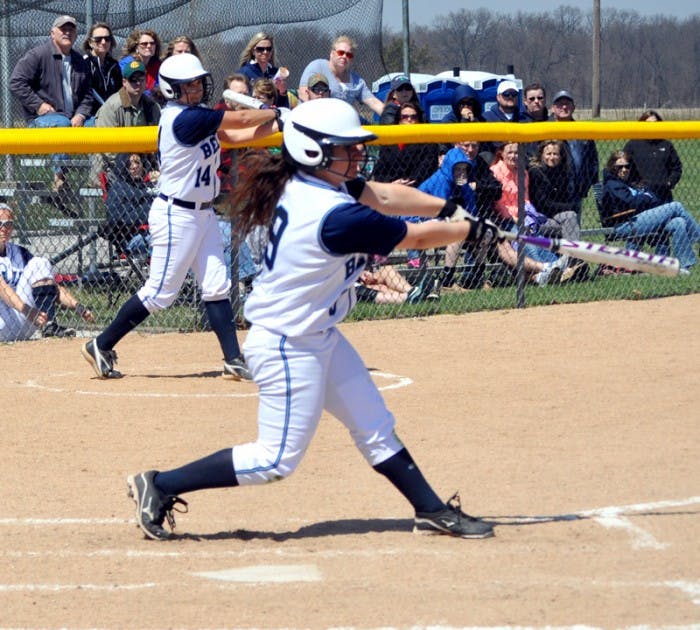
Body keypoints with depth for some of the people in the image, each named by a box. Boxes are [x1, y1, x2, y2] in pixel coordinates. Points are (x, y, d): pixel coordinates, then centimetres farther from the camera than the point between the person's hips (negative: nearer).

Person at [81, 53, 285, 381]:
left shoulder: (196, 115, 9)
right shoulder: (184, 118, -20)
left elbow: (234, 136, 10)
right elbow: (240, 120, -14)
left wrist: (279, 124, 3)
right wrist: (277, 112, 3)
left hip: (202, 214, 10)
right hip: (177, 215, -10)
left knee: (217, 286, 5)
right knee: (160, 291, -4)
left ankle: (234, 361, 5)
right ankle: (101, 347, 6)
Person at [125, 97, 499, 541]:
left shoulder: (303, 185, -2)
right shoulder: (337, 217, -28)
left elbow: (383, 195, 8)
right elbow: (417, 238, -16)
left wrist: (448, 208, 0)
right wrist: (474, 231, -1)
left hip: (319, 337, 10)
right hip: (289, 346, -10)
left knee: (376, 429, 16)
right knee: (277, 459, 0)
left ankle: (433, 512, 25)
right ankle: (160, 487, 6)